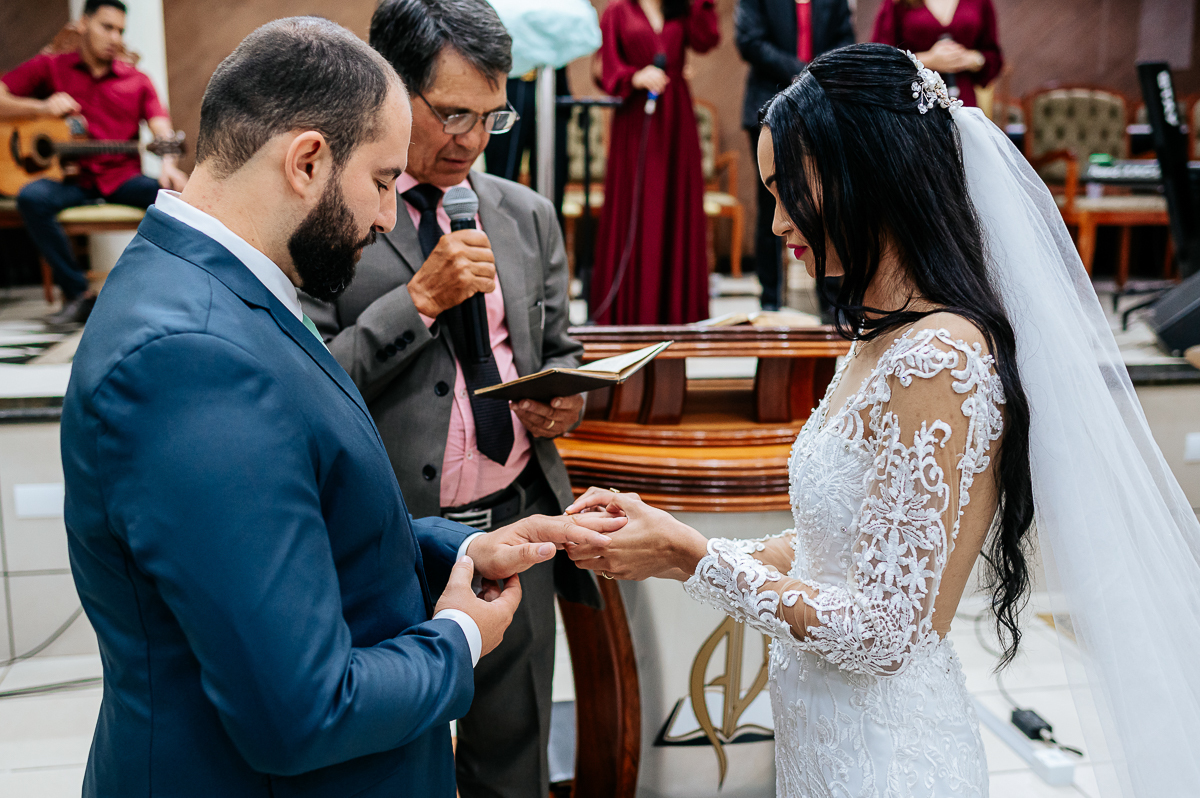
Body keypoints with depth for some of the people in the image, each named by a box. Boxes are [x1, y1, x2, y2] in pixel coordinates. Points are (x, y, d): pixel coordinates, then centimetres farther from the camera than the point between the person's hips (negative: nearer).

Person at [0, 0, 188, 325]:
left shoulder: (137, 81, 12)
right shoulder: (49, 68, 10)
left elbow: (161, 127, -2)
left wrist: (168, 165, -24)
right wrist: (40, 107, -12)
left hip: (121, 178, 1)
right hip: (71, 176, -1)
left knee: (178, 195, -28)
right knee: (32, 197, -33)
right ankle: (79, 293, -22)